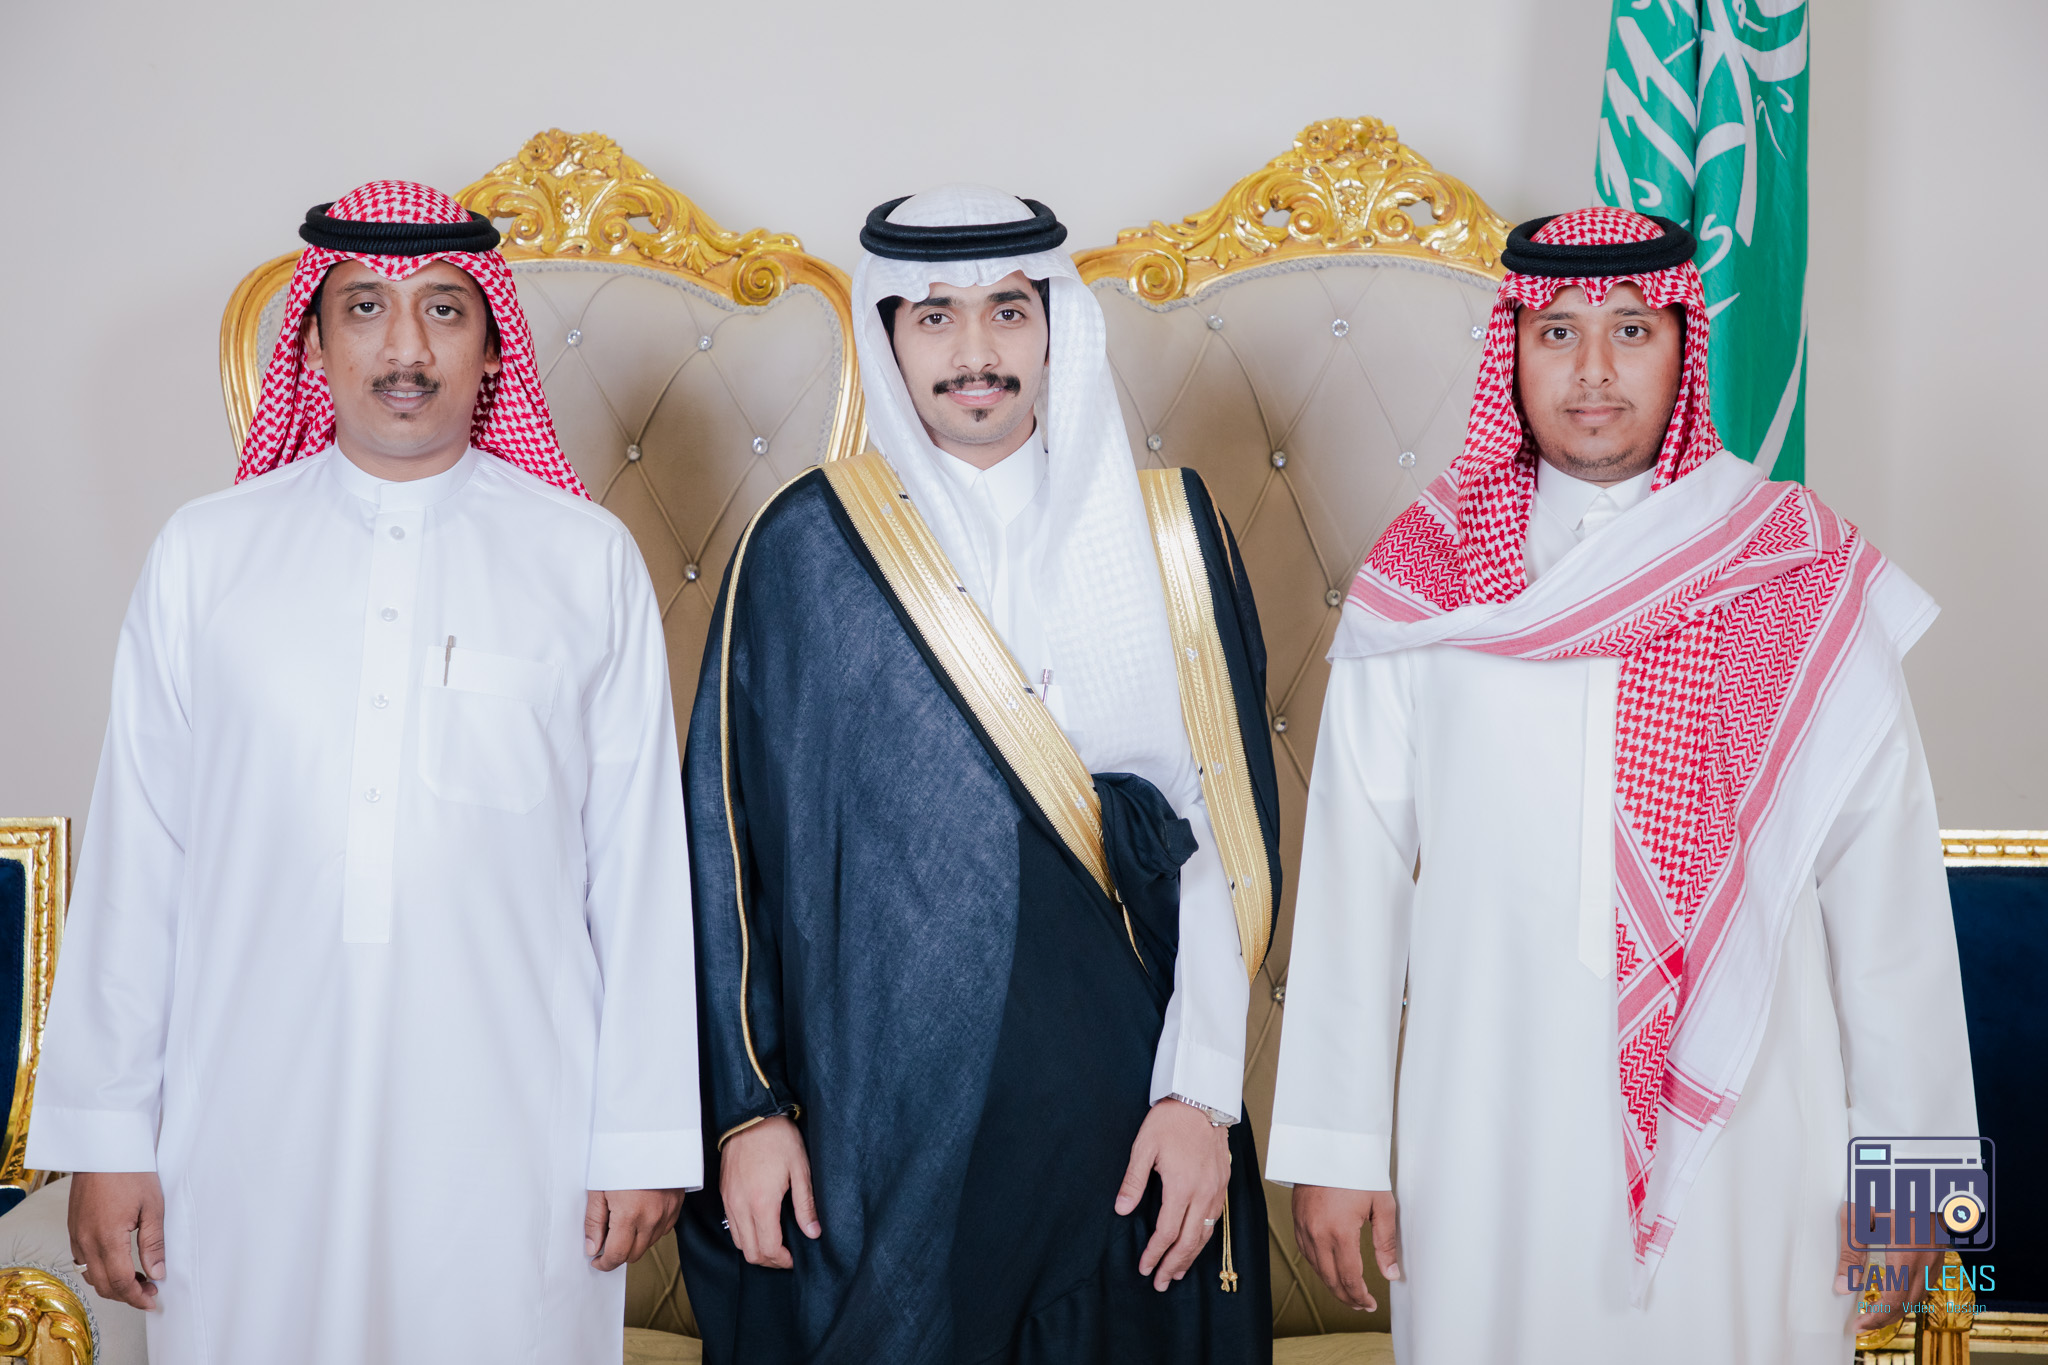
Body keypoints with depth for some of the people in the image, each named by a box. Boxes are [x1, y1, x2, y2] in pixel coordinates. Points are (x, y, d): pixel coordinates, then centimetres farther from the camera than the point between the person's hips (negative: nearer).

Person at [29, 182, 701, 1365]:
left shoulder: (590, 560, 2)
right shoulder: (205, 553, 5)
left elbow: (640, 864, 1)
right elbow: (136, 851, 6)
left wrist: (642, 1135, 0)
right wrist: (106, 1132, 5)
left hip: (510, 1140, -1)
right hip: (254, 1128, 1)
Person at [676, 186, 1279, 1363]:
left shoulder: (1168, 534, 2)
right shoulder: (806, 549, -1)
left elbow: (1231, 825, 0)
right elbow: (734, 835, 1)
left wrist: (1204, 1092, -6)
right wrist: (748, 1104, -2)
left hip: (1121, 1111, 1)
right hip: (879, 1121, -1)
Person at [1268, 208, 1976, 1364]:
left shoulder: (1810, 587, -2)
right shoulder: (1422, 584, 0)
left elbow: (1886, 895, 0)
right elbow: (1351, 876, 1)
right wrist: (1334, 1145, 1)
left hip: (1739, 1150, 0)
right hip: (1486, 1162, 1)